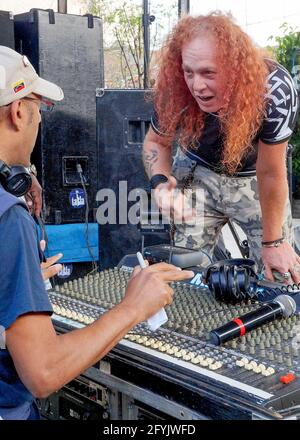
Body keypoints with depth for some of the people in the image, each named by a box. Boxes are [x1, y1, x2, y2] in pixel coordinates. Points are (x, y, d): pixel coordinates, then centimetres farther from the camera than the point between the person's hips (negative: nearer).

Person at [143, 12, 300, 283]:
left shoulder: (275, 90, -35)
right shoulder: (176, 91, -27)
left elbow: (270, 173, -25)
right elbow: (156, 141, -7)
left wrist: (273, 242, -15)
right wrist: (160, 181, -28)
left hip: (254, 178, -1)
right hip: (199, 174, 2)